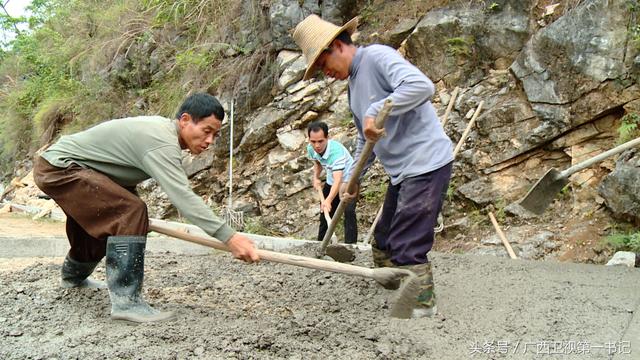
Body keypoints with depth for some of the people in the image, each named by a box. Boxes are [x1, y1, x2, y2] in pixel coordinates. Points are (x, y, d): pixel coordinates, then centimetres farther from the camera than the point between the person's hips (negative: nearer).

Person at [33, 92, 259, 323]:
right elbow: (182, 195, -38)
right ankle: (125, 302, -23)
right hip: (59, 167, -11)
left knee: (106, 219, 28)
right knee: (131, 212, -26)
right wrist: (228, 236, -44)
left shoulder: (161, 126, 6)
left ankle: (73, 275, 55)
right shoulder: (162, 142, -26)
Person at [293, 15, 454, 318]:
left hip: (426, 164, -10)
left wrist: (375, 111, -31)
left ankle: (423, 308, 5)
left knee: (406, 247, -8)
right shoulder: (354, 85, 17)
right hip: (401, 171, 10)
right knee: (383, 244, 15)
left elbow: (422, 86, -30)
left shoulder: (377, 56, -12)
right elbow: (365, 139, 26)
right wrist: (353, 179, 24)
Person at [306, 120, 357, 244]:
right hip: (331, 182, 7)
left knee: (349, 212, -26)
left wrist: (328, 200, -61)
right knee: (325, 213, 15)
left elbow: (338, 180, -48)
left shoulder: (337, 151, -38)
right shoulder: (311, 148, -17)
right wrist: (316, 177, -7)